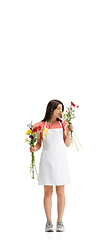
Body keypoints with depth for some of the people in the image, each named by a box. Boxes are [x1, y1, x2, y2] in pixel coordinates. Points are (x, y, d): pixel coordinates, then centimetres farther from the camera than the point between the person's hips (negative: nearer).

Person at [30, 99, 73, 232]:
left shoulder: (62, 124, 8)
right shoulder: (41, 125, 3)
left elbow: (67, 144, 8)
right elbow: (39, 144, 6)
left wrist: (69, 131, -4)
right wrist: (34, 148, -14)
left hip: (60, 160, 1)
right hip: (46, 160, -1)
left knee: (60, 192, 2)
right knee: (48, 192, 1)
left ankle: (60, 221, 10)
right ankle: (49, 222, 8)